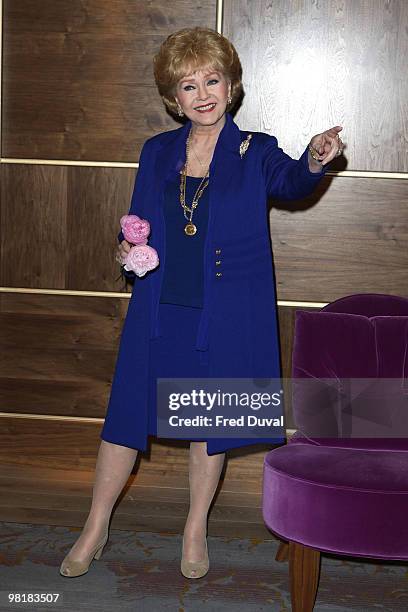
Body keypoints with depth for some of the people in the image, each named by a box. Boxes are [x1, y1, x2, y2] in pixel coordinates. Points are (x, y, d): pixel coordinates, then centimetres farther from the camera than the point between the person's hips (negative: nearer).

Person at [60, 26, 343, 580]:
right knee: (128, 412, 6)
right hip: (160, 309, 2)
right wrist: (128, 248, -8)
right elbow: (138, 222, 14)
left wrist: (314, 162, -43)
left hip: (225, 315, -2)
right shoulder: (157, 152, 7)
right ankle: (95, 530, 23)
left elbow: (290, 182, -21)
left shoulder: (255, 152, -1)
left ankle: (196, 530, 30)